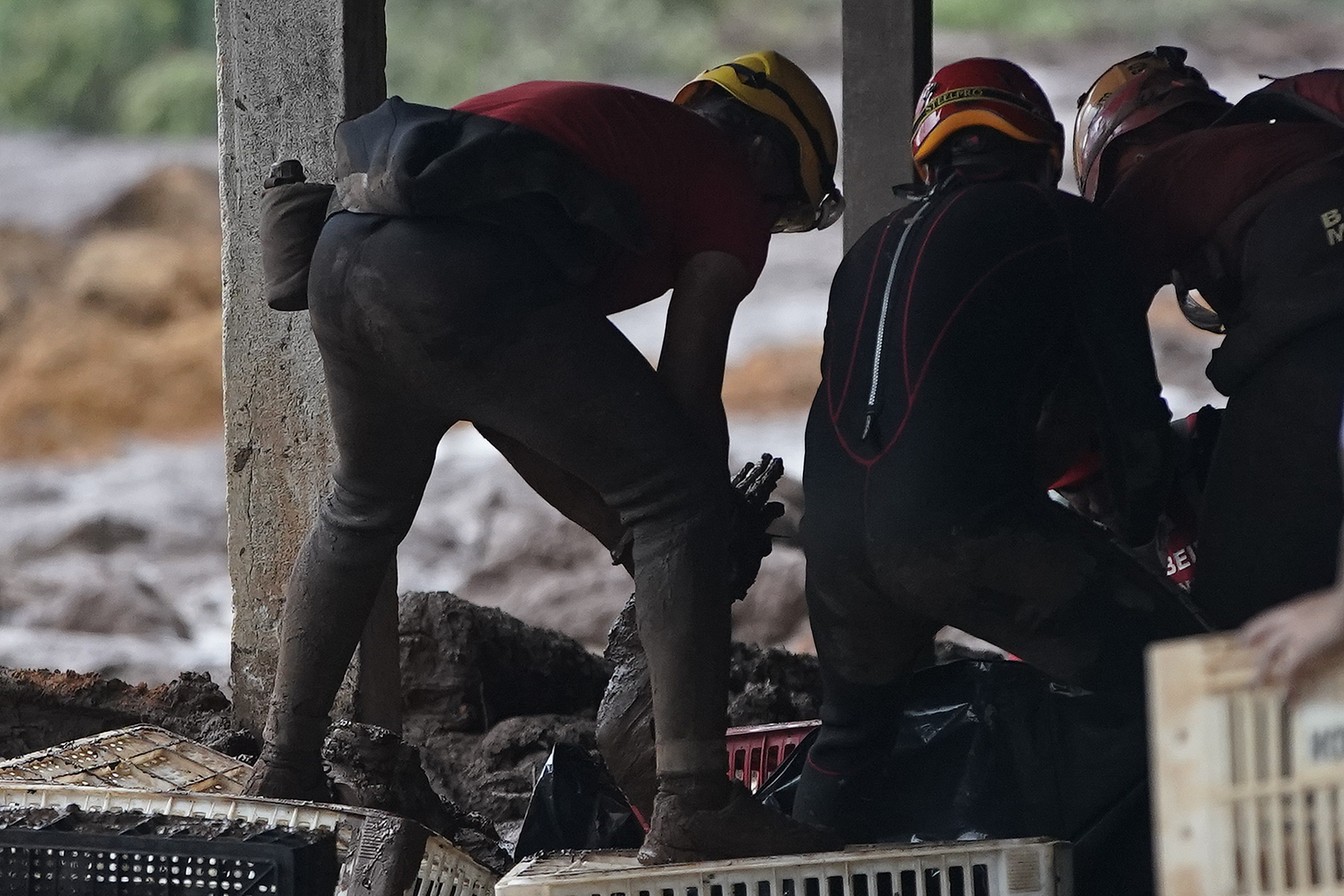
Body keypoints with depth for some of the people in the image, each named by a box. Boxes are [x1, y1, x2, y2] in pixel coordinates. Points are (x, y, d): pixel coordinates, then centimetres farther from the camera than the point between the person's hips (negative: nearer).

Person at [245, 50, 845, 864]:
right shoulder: (726, 184, 16)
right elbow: (688, 394, 9)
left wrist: (624, 535, 36)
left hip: (344, 253, 8)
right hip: (463, 279, -8)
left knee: (363, 509, 33)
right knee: (680, 498, 0)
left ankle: (285, 768, 42)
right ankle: (693, 804, -9)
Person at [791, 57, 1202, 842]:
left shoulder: (874, 248, 29)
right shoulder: (1059, 225, 12)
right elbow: (1129, 400, 10)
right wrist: (1145, 525, 26)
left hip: (835, 536, 6)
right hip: (970, 526, -6)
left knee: (853, 728, 32)